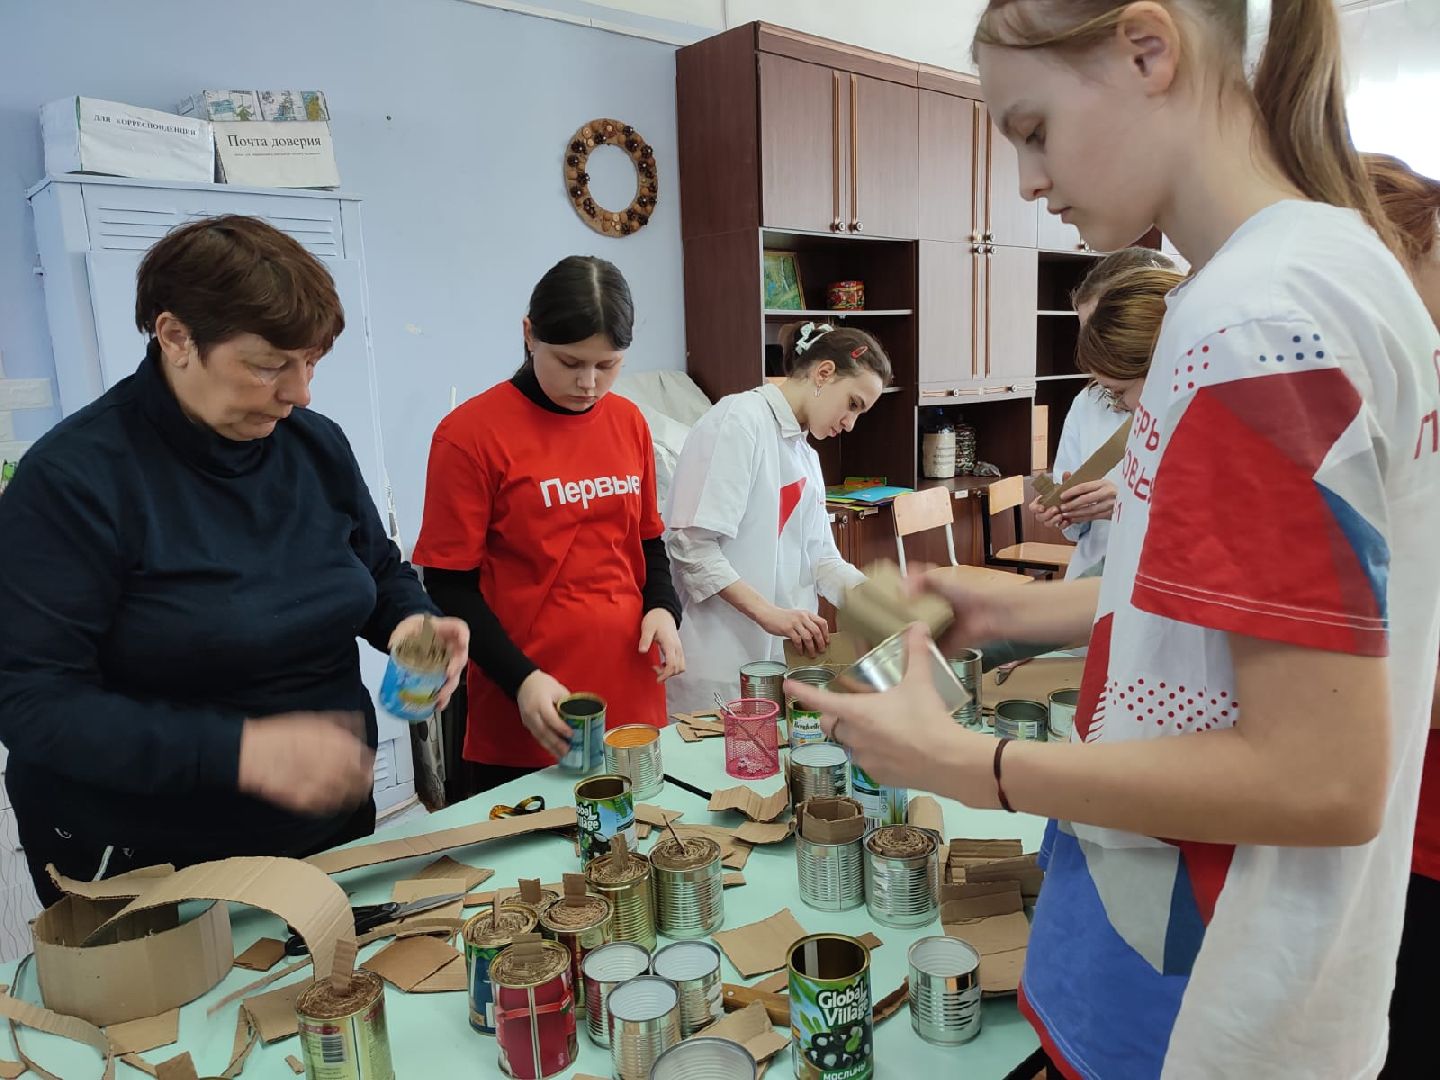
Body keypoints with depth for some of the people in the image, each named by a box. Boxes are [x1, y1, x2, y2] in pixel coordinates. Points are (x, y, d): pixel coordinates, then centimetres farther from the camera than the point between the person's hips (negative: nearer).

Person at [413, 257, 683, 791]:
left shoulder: (629, 422, 6)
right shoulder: (471, 433, -10)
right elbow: (450, 586, -9)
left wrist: (662, 608, -2)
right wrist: (522, 680, -18)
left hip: (633, 700, 5)